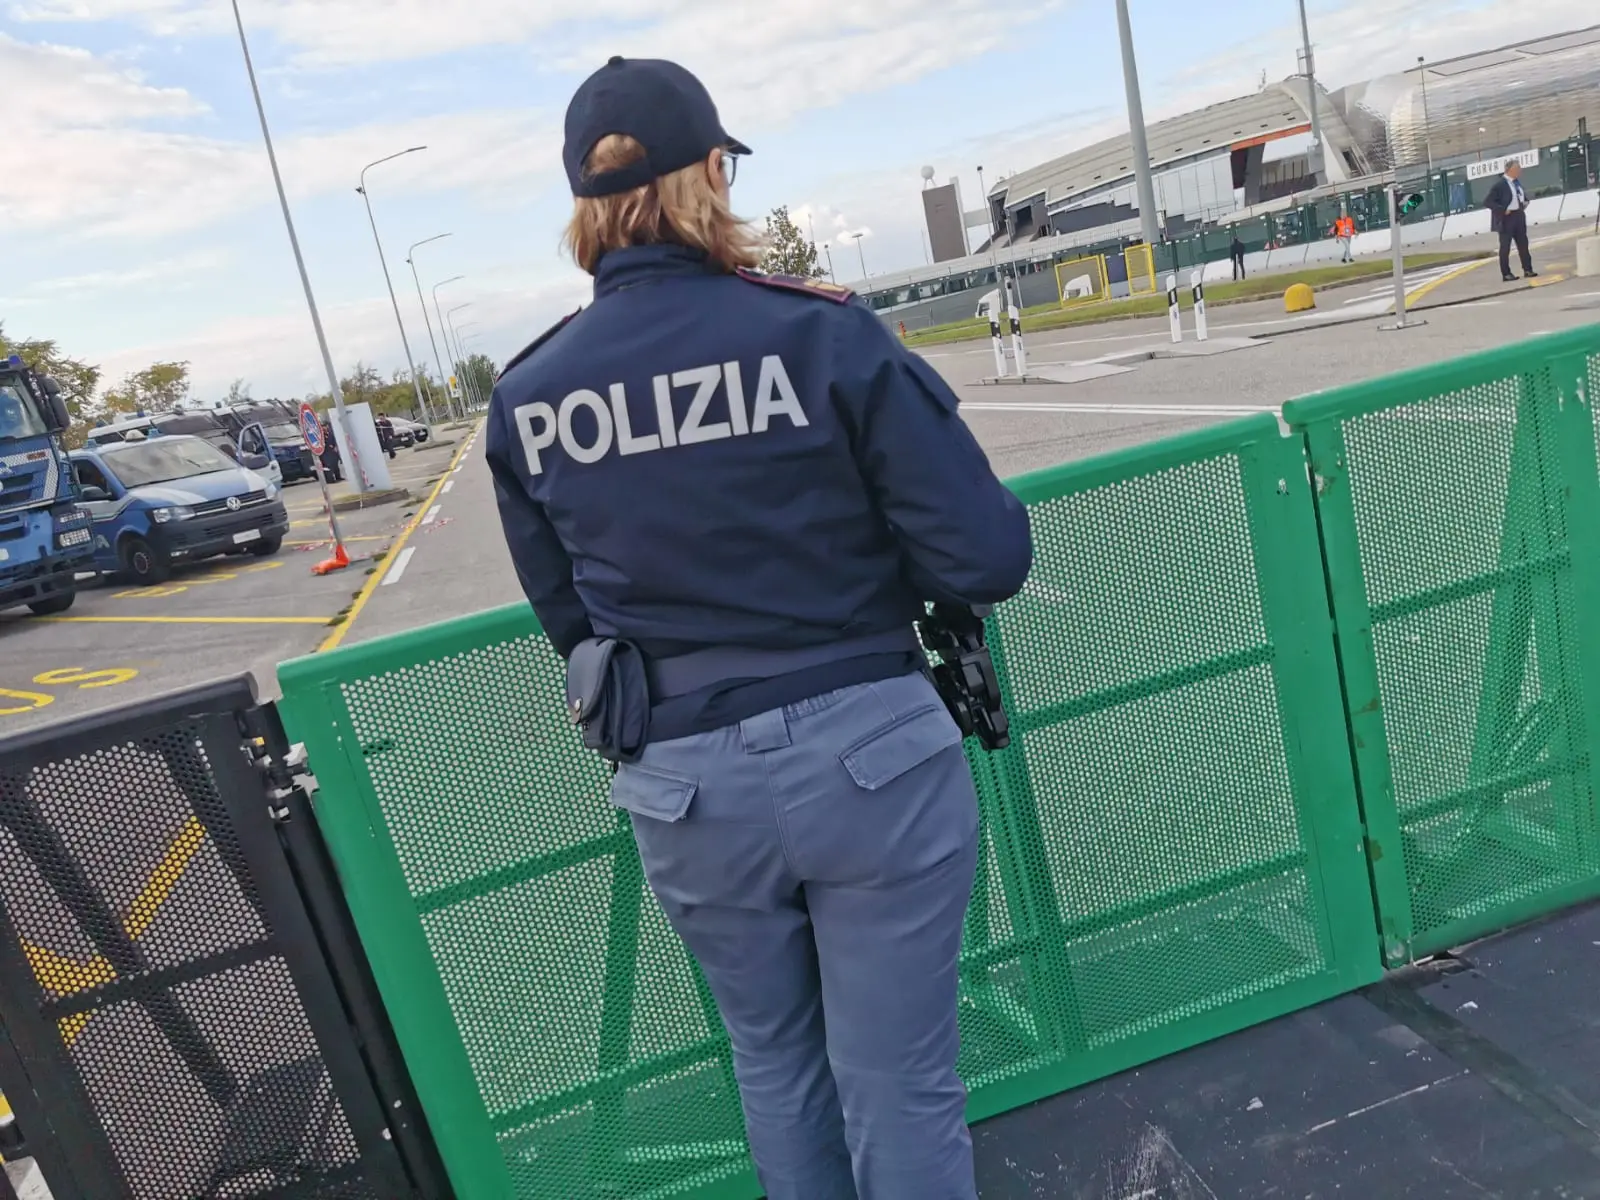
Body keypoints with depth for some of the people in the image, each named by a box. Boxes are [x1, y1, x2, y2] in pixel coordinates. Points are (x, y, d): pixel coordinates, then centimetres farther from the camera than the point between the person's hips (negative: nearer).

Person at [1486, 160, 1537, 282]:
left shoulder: (1517, 181, 9)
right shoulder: (1499, 184, -16)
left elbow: (1522, 194, 27)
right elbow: (1488, 202, -20)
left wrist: (1525, 202, 7)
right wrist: (1503, 210, -22)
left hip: (1519, 216, 8)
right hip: (1506, 218, -8)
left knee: (1523, 243, 10)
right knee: (1505, 247, 1)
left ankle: (1527, 270, 17)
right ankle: (1506, 274, 7)